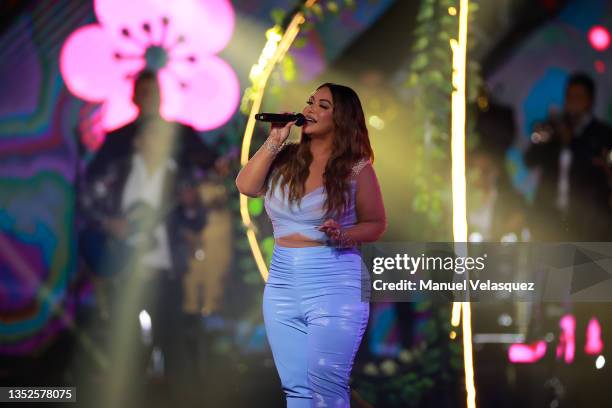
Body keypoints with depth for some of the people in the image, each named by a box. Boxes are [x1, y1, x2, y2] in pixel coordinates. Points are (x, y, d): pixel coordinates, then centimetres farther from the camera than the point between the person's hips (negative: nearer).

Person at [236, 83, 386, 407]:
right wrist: (274, 141, -4)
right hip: (282, 283, 5)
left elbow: (376, 224, 4)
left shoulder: (356, 168, -3)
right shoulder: (286, 158, 9)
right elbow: (246, 186, -3)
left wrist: (343, 235, -16)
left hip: (334, 283, -5)